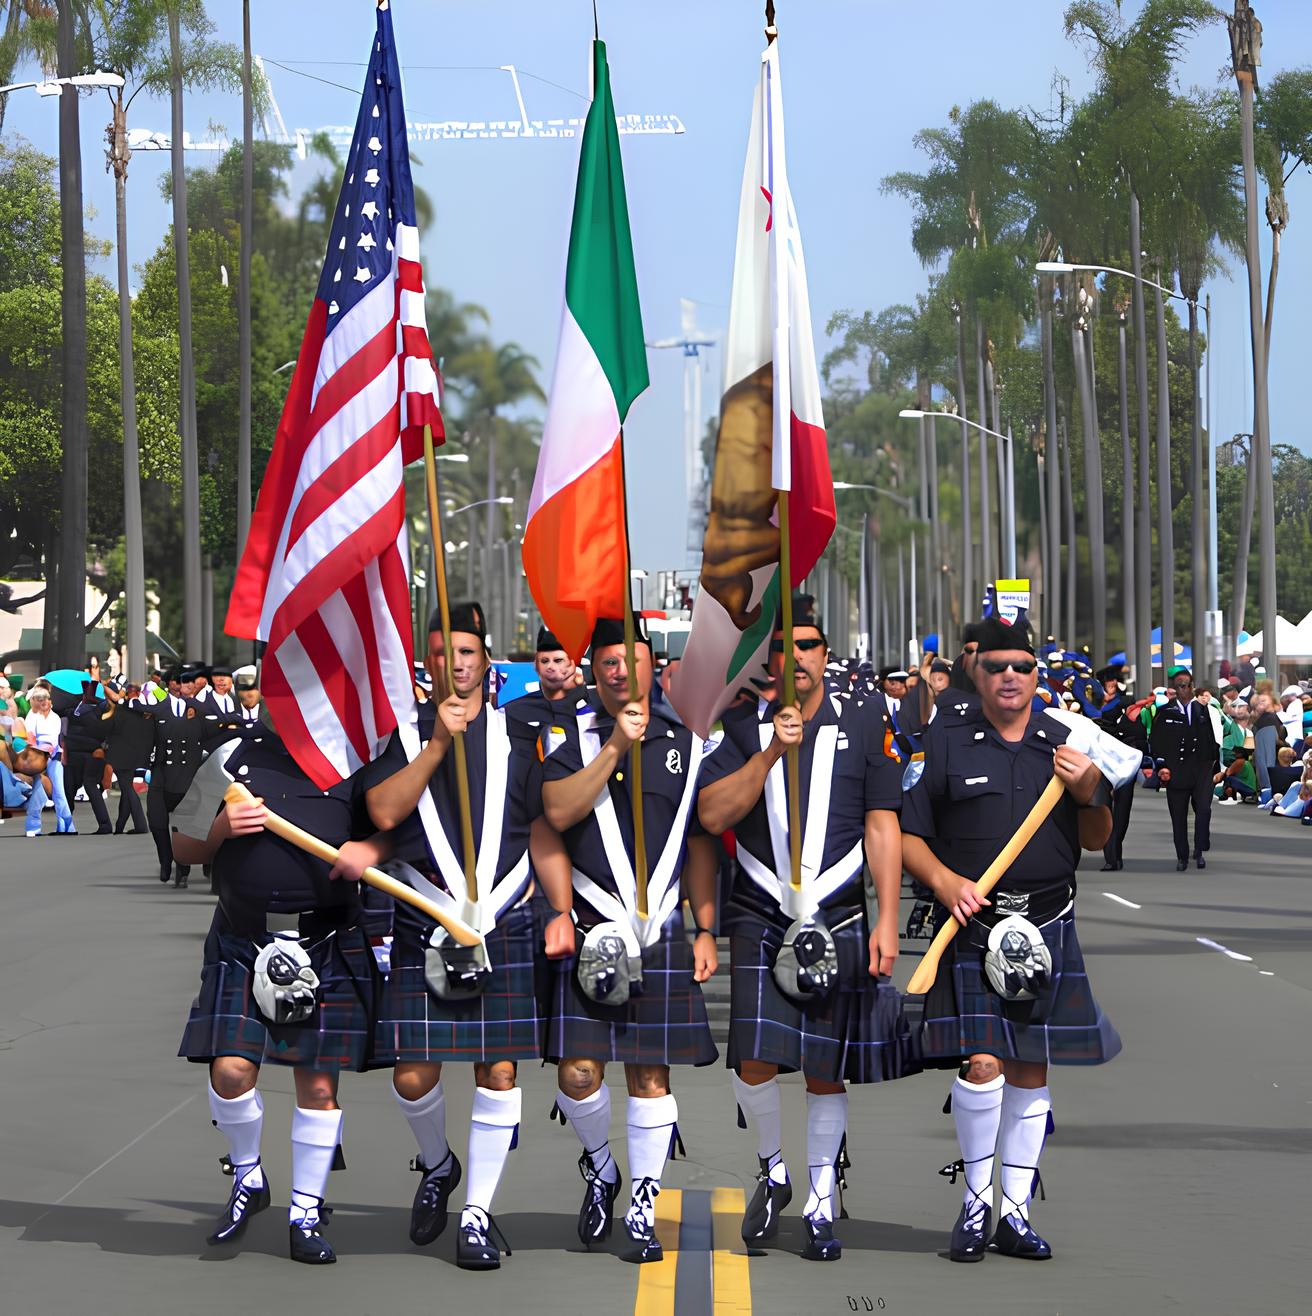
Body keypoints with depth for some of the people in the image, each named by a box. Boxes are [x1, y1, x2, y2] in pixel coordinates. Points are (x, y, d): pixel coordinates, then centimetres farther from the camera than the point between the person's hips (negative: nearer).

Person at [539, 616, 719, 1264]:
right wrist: (615, 746, -16)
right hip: (587, 931, -2)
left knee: (651, 1072, 2)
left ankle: (642, 1207, 11)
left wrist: (705, 930, 9)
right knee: (578, 1070, -7)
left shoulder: (684, 743, 11)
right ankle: (599, 1168, 21)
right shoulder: (569, 735, 5)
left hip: (660, 936, 2)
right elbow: (558, 812, -11)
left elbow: (700, 845, 14)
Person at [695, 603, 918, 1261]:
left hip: (838, 920, 0)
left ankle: (820, 1206, 18)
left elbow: (882, 827, 3)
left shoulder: (866, 723, 5)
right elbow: (712, 814, -7)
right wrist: (772, 750, -17)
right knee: (756, 1061, -11)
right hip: (759, 918, 0)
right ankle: (772, 1171, 14)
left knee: (826, 1072, 5)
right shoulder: (743, 727, 5)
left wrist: (886, 922, -3)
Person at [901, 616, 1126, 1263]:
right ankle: (975, 1198, 4)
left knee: (1031, 1068, 7)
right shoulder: (944, 739, 1)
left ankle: (1015, 1211, 15)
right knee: (982, 1063, -14)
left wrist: (1088, 793, -5)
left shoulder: (1066, 740, 10)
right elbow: (904, 832, 1)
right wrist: (943, 880, -15)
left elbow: (1096, 840, 15)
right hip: (972, 921, -3)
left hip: (1047, 925, 4)